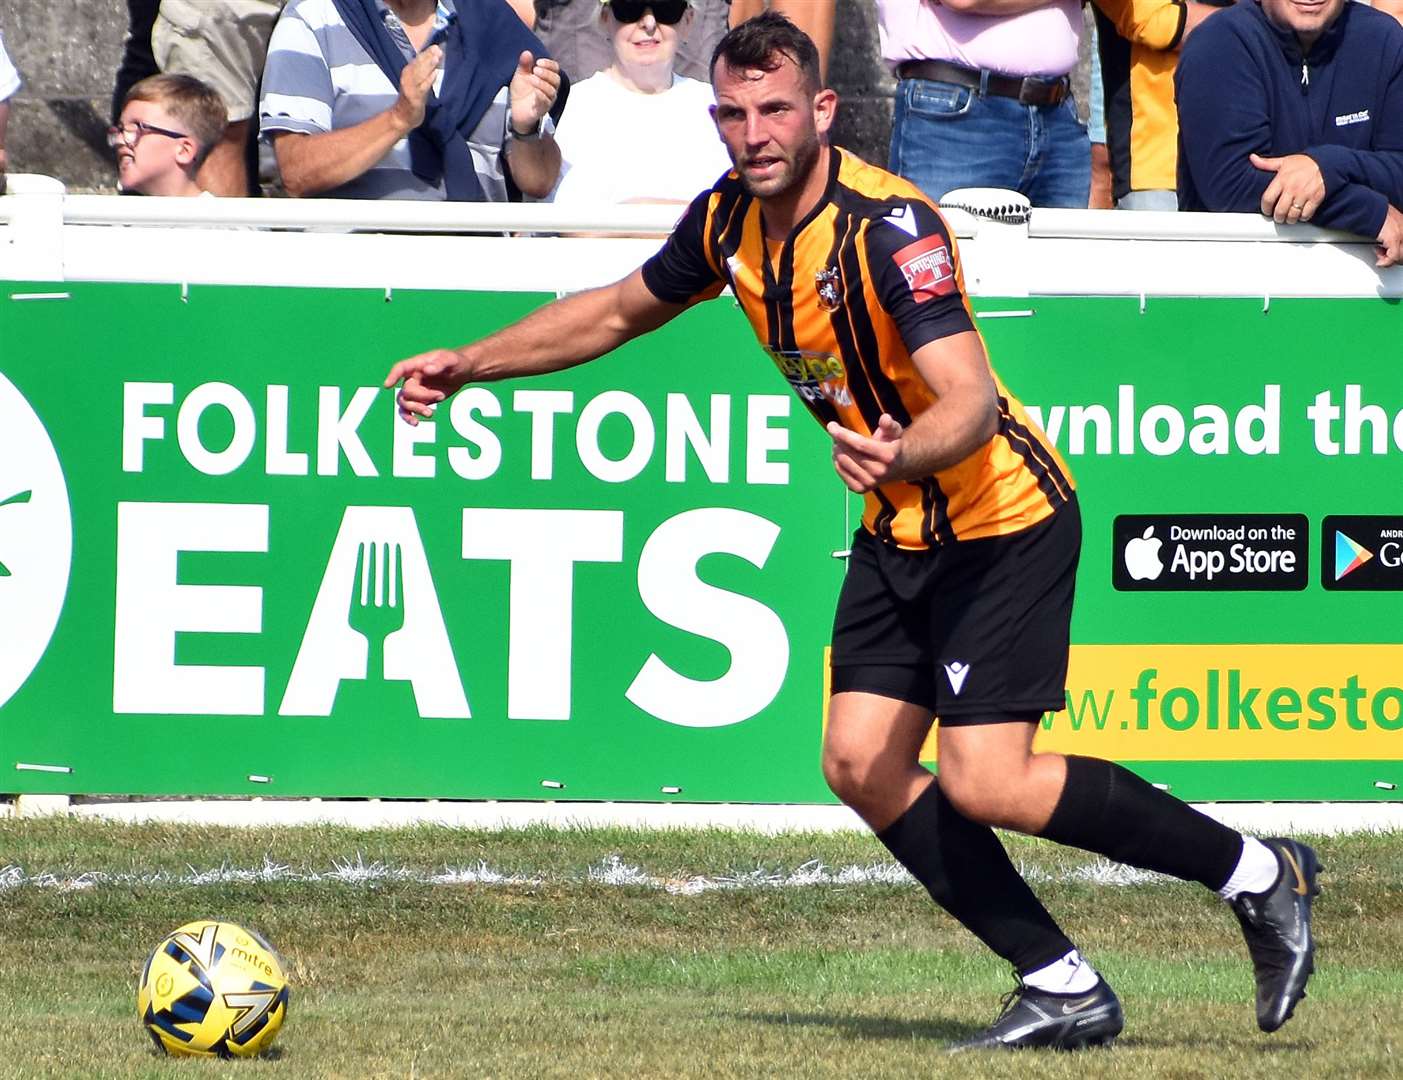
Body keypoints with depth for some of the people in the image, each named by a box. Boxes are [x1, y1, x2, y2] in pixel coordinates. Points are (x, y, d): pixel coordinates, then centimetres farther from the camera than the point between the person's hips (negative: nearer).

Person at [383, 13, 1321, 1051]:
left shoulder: (888, 226, -25)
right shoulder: (730, 219, -1)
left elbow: (973, 405, -35)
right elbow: (620, 310, 18)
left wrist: (902, 455, -55)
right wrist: (470, 364, 15)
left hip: (1002, 524, -8)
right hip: (901, 535, 8)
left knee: (984, 784, -16)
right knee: (863, 764, -2)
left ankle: (1258, 873, 0)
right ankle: (1065, 990, 5)